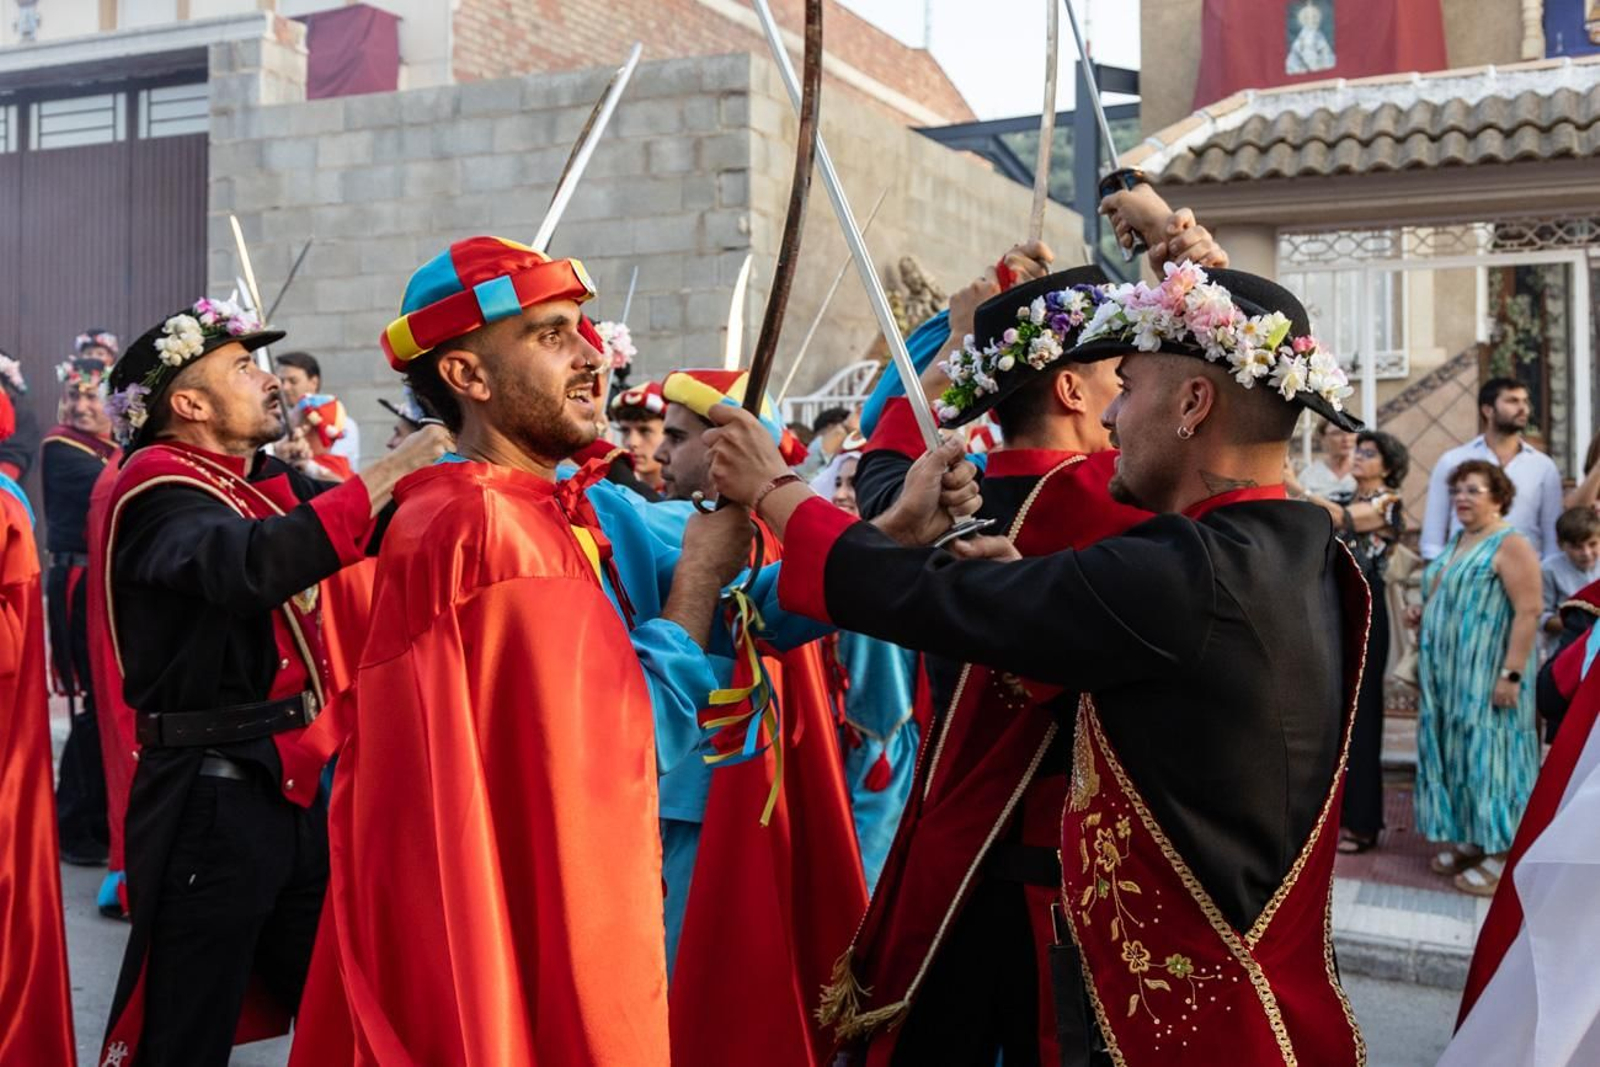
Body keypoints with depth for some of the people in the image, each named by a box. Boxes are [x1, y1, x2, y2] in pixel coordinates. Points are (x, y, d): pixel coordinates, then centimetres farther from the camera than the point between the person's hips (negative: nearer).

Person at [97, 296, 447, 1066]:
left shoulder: (268, 483, 11)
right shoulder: (159, 490, -15)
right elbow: (253, 566, -35)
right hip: (208, 798, -8)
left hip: (295, 783, 8)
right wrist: (391, 472, -32)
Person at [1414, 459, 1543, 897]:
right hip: (1449, 672, 8)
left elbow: (1528, 611, -19)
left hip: (1485, 673, -8)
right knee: (1458, 753, 11)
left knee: (1488, 751, -5)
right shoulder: (1456, 543, 14)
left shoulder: (1511, 544, -12)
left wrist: (1511, 673, -24)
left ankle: (1500, 855, 1)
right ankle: (1470, 839, 20)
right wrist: (1423, 616, 6)